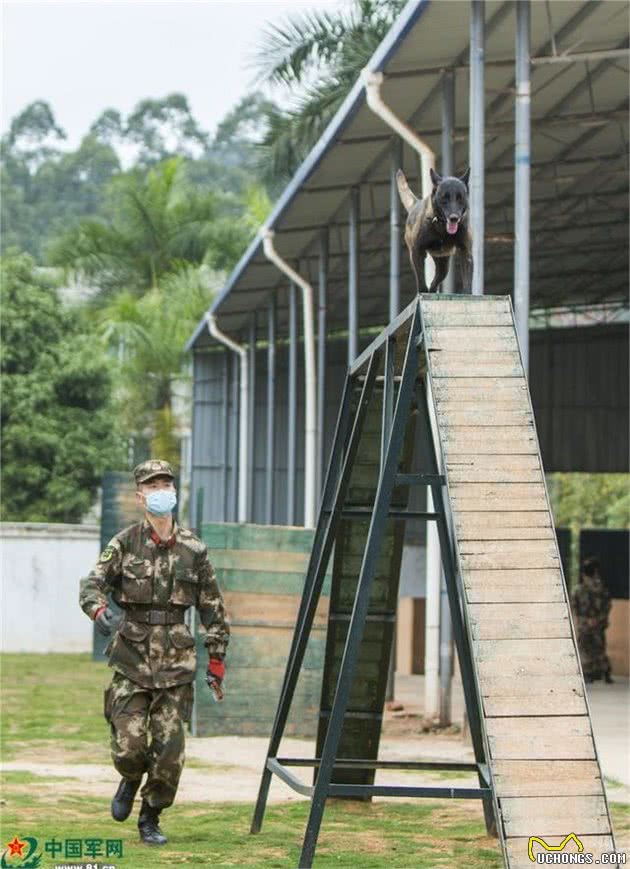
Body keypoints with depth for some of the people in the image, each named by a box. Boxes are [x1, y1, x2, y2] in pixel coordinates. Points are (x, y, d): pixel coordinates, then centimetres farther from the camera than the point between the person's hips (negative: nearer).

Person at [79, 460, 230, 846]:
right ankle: (131, 781, 28)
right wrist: (99, 608, -30)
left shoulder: (194, 549, 5)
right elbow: (92, 583, -7)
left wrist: (216, 660, 9)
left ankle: (151, 819, 17)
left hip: (176, 663, 1)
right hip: (133, 659, -1)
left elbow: (214, 608, 11)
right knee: (129, 746, -7)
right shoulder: (125, 544, 1)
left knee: (170, 751, -3)